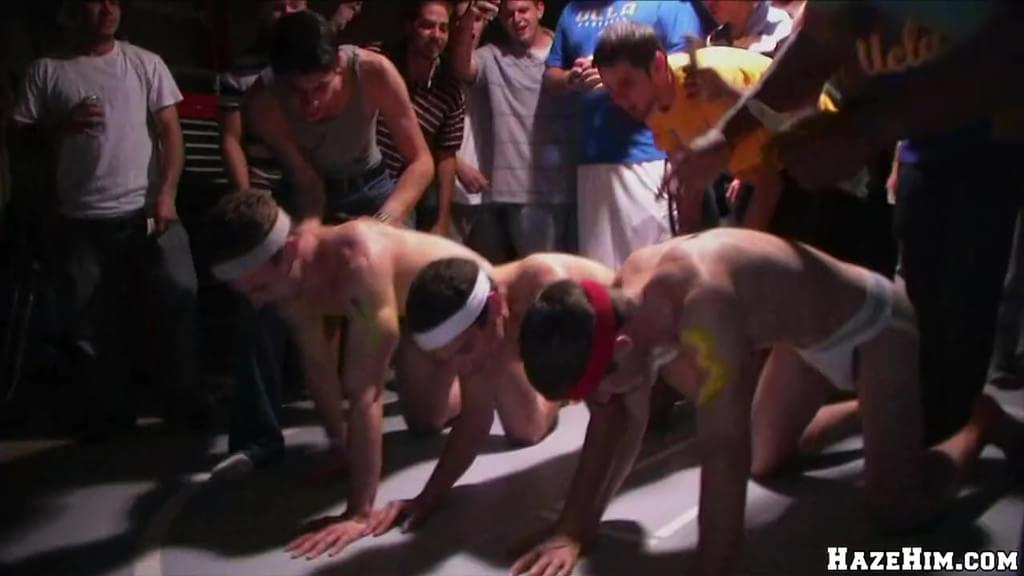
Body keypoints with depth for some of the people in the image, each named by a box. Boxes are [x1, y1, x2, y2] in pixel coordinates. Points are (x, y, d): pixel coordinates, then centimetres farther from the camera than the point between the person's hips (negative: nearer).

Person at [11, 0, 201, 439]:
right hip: (82, 222, 0)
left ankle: (185, 400, 16)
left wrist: (166, 195, -8)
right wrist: (62, 125, -14)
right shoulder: (46, 71, 4)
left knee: (178, 300, -1)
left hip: (145, 211, 0)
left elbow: (170, 131, 2)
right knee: (88, 323, 6)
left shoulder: (145, 63, 6)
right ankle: (106, 414, 22)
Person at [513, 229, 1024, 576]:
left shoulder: (703, 303, -44)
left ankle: (981, 422, 17)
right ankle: (871, 410, 39)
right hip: (808, 335, 7)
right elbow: (619, 418, -9)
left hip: (873, 324, -7)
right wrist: (572, 529, -12)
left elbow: (723, 452, -47)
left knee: (897, 508, -12)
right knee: (766, 460, 16)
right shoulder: (625, 295, -17)